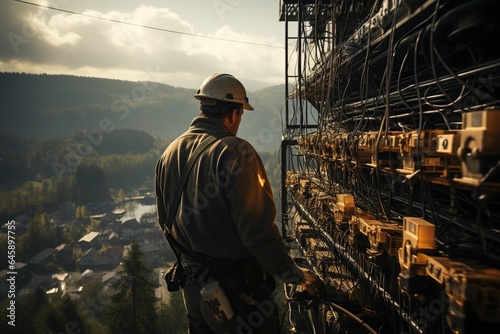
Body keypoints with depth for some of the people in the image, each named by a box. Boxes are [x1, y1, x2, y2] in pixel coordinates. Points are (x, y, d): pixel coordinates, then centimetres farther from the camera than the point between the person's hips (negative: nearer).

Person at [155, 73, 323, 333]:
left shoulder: (170, 153, 1)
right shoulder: (234, 152, -22)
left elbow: (165, 219, 11)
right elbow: (258, 230, -25)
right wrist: (296, 275, -12)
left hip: (192, 283, 7)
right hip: (237, 288, -6)